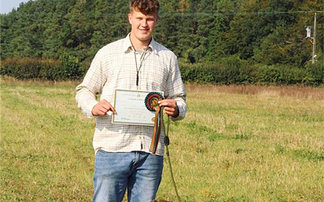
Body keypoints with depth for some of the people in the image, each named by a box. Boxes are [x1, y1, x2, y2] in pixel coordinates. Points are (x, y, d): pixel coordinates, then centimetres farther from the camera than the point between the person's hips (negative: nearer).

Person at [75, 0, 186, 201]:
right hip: (112, 147, -2)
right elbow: (84, 91, 11)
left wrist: (176, 109, -7)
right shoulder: (108, 53, 8)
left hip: (151, 151, 2)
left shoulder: (168, 58, 13)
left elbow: (179, 99, 17)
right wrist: (93, 107, -11)